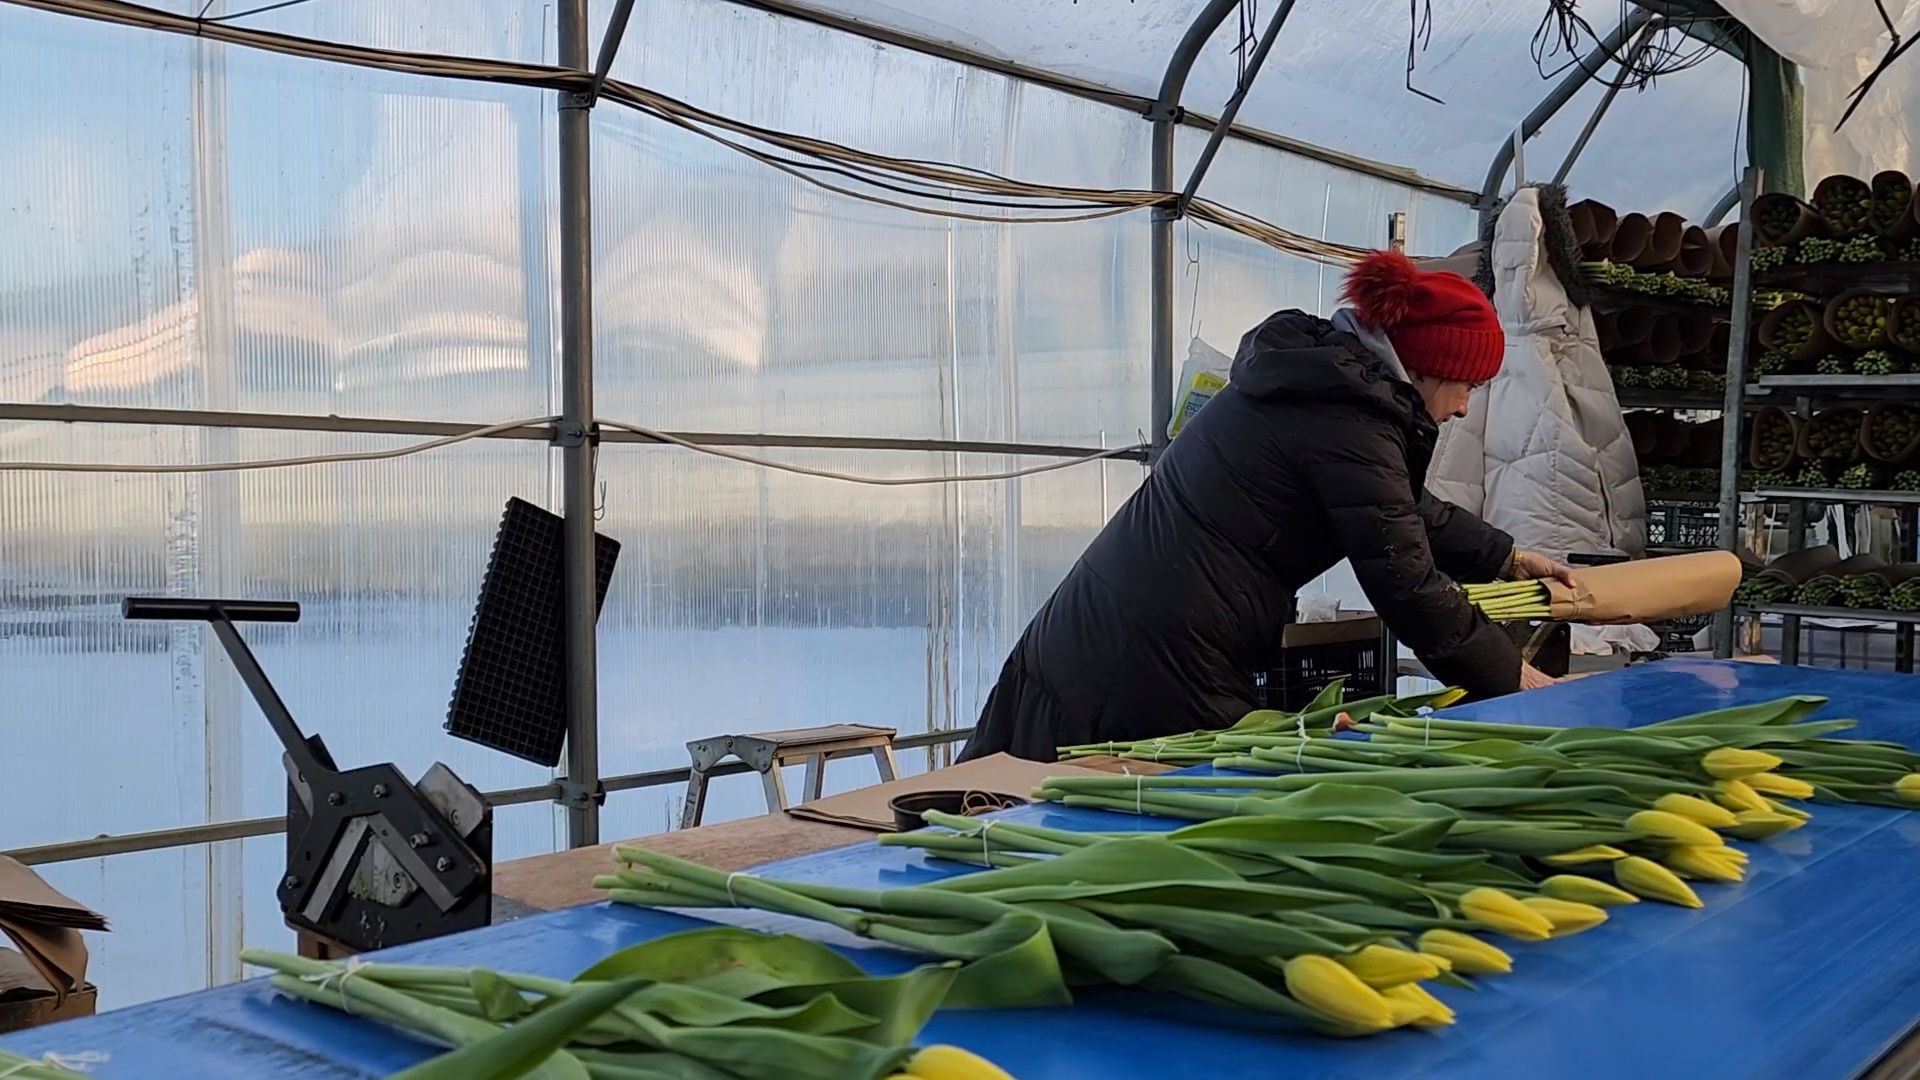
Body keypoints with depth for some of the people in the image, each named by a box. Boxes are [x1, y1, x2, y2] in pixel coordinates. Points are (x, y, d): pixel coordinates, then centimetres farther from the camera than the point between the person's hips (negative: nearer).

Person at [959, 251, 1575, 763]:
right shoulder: (1347, 425, -13)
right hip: (1160, 668, -10)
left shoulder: (1319, 367, 17)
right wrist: (1512, 677, 0)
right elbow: (1405, 584, -11)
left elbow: (1408, 507, 31)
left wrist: (1507, 559, 39)